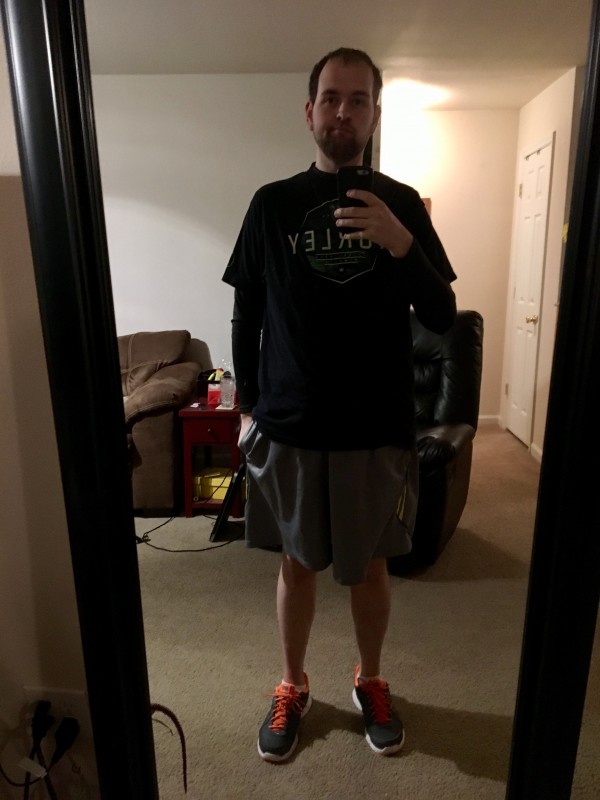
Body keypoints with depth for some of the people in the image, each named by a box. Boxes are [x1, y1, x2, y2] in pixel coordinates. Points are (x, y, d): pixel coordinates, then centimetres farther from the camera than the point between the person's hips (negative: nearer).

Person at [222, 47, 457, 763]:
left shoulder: (402, 204, 3)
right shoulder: (272, 204, 2)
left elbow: (441, 317, -3)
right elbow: (246, 316, 6)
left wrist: (400, 244, -19)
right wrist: (247, 408, 4)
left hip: (377, 429, 1)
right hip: (288, 427, 0)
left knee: (369, 564, 15)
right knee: (297, 563, 14)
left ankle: (369, 682, 41)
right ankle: (292, 687, 39)